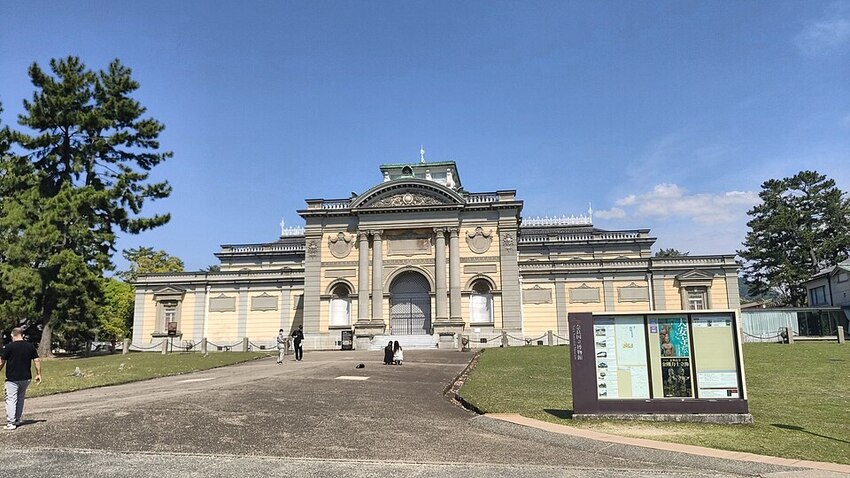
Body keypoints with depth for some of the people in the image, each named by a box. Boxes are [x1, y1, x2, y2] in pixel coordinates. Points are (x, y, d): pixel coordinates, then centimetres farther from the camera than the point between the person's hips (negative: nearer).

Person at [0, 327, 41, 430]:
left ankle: (11, 423, -6)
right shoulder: (30, 346, 3)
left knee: (11, 400, -1)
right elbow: (37, 360, 3)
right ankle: (17, 421, 20)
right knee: (20, 399, 16)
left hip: (12, 378, -4)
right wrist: (38, 374, 10)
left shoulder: (9, 346, -9)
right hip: (26, 378, 4)